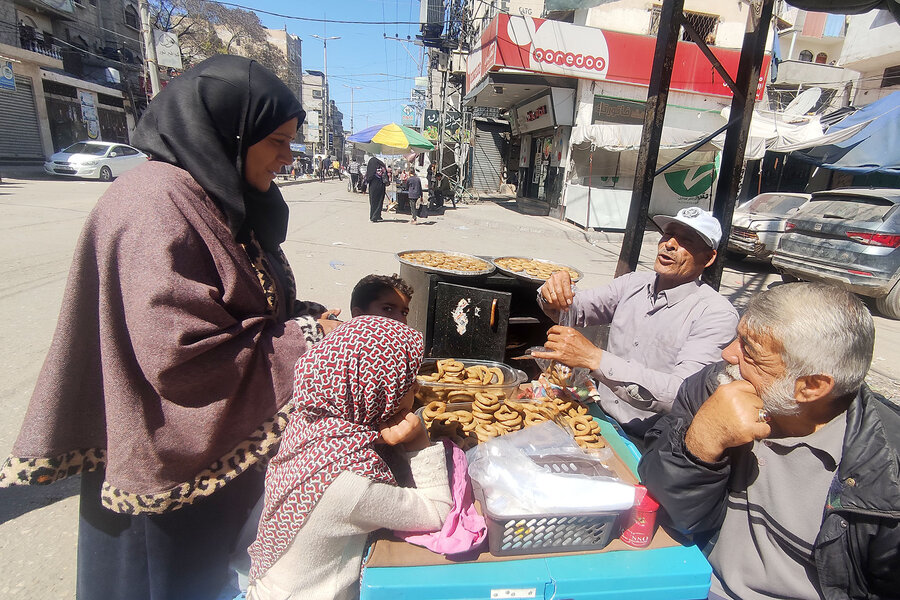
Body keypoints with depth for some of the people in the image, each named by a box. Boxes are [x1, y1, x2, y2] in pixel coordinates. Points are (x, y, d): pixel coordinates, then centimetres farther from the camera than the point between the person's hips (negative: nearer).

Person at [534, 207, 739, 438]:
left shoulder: (717, 314, -14)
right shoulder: (632, 283, 5)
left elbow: (682, 394, -25)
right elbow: (575, 310, 6)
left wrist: (594, 358, -33)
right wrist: (554, 292, -19)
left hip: (646, 445, -5)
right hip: (599, 416, 6)